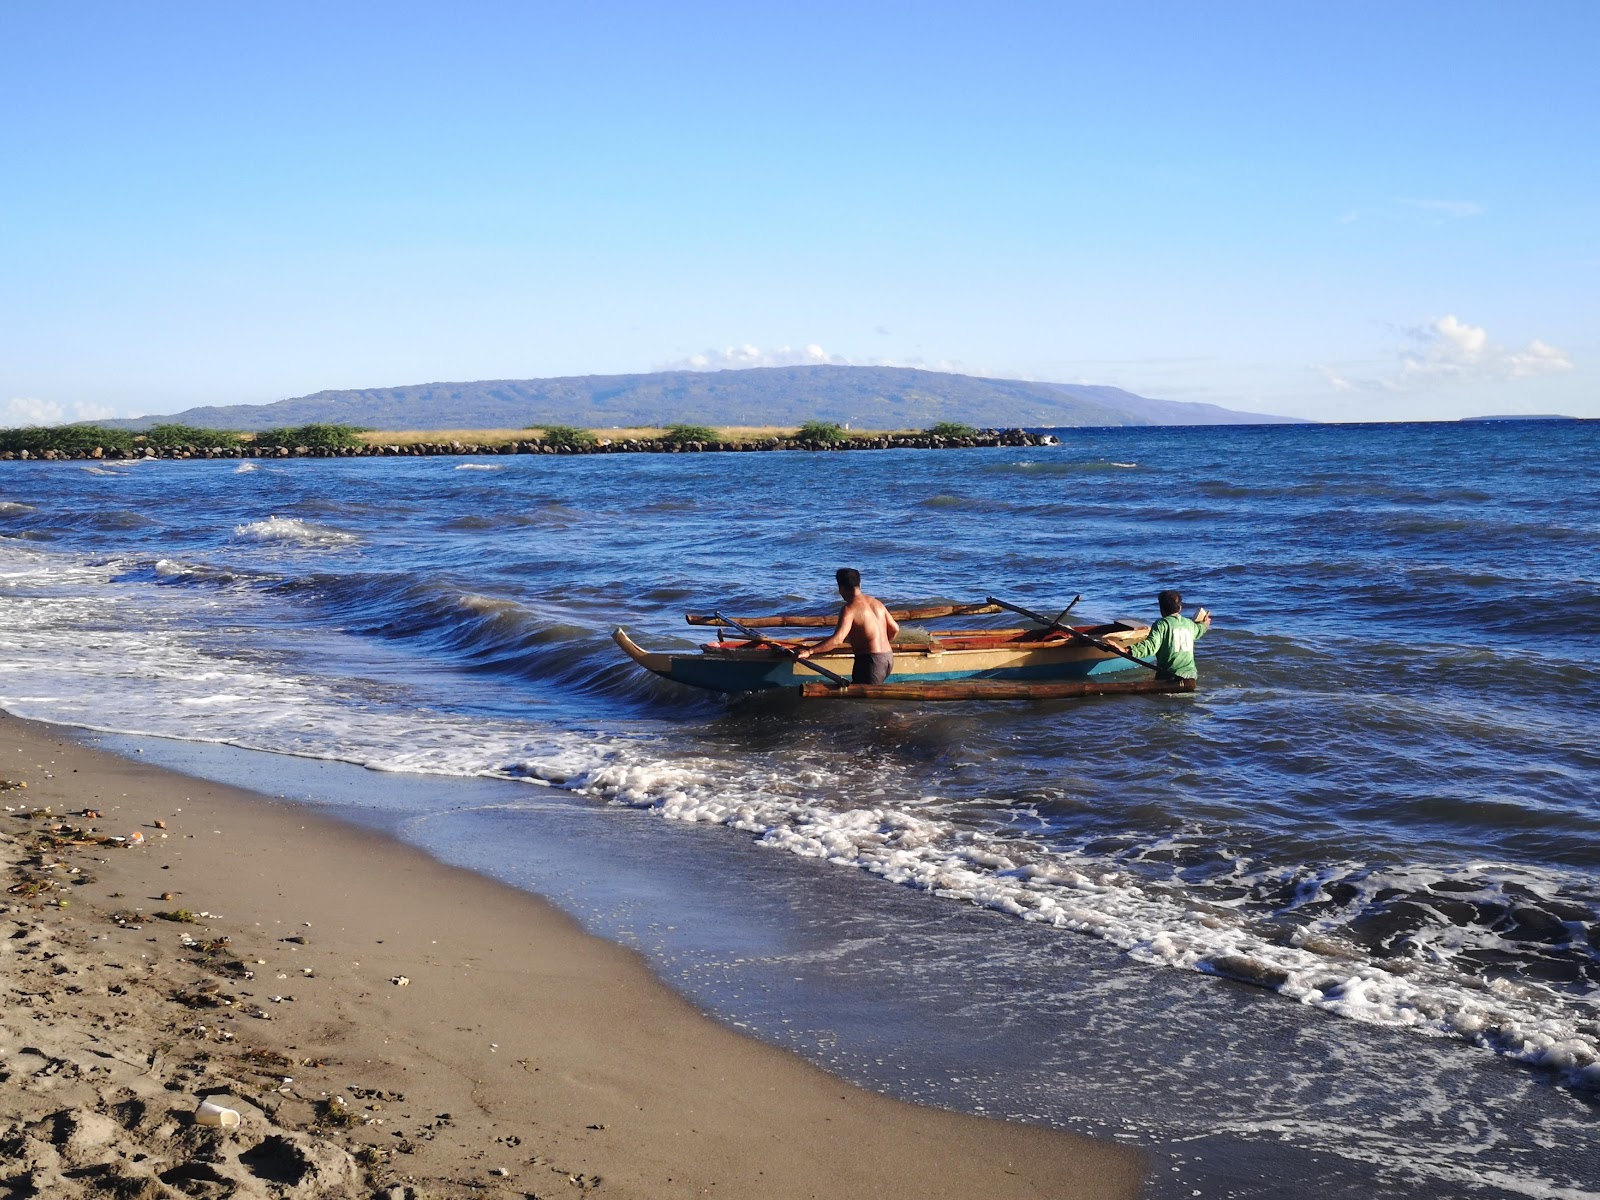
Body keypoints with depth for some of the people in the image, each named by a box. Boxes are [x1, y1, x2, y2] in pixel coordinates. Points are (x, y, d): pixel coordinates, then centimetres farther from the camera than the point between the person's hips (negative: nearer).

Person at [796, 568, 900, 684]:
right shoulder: (876, 602, 11)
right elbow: (894, 629, 19)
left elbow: (837, 639, -24)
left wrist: (809, 651, -23)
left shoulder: (850, 609, -13)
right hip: (888, 658, 8)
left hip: (871, 660, -8)